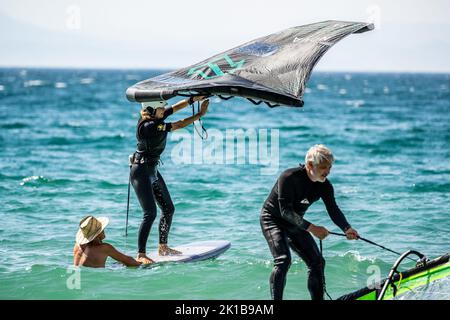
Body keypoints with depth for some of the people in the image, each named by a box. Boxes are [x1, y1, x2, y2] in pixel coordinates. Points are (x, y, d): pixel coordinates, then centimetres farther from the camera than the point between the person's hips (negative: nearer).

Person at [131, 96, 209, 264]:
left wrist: (194, 98, 0)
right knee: (150, 213, -15)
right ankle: (141, 254, -13)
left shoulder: (154, 118, 2)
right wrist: (200, 114, -18)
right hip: (141, 171, -10)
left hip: (152, 171, 10)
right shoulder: (150, 126, -24)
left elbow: (175, 108, 9)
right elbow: (178, 125, -23)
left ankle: (163, 247, 27)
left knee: (168, 208, 15)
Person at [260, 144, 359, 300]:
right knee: (283, 259, -25)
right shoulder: (289, 177, -29)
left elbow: (333, 210, -13)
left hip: (296, 223, 7)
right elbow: (285, 211, -31)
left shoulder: (325, 186, -9)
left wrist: (347, 228, -33)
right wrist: (311, 228, -37)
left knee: (317, 262, 3)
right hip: (272, 218, -7)